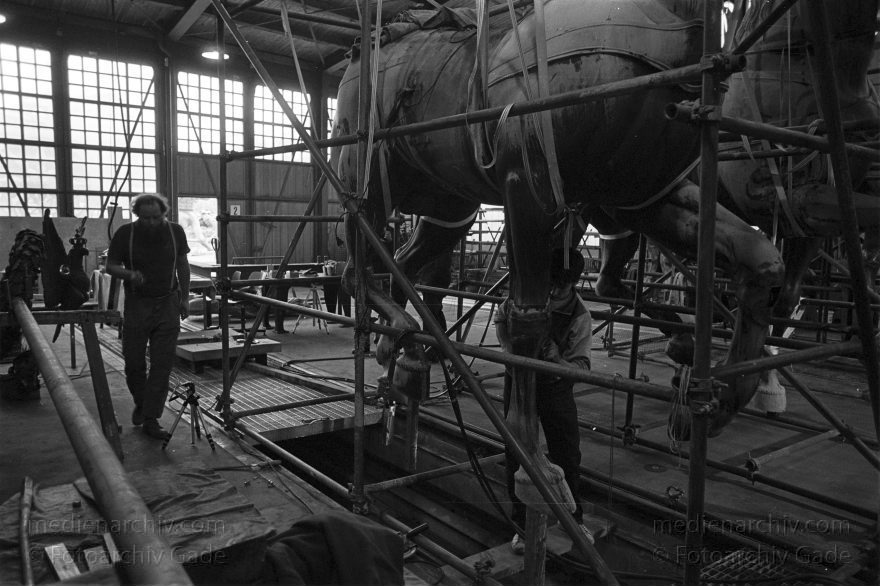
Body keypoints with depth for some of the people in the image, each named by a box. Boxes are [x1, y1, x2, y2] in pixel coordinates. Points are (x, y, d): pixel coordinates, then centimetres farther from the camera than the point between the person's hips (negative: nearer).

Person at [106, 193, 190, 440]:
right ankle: (141, 403, 34)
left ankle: (151, 418, 8)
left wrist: (185, 297, 8)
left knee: (162, 365, -1)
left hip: (168, 305, 1)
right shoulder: (125, 234, -5)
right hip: (136, 305, 0)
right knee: (134, 362, 5)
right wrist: (129, 274, -21)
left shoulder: (175, 232, 0)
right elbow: (111, 265, 1)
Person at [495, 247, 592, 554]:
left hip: (556, 387, -1)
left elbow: (581, 366, -17)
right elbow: (500, 319, 7)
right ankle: (522, 525, 21)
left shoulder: (580, 316, -17)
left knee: (568, 456, 5)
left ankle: (574, 520, 30)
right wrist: (511, 350, -8)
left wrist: (558, 361, -37)